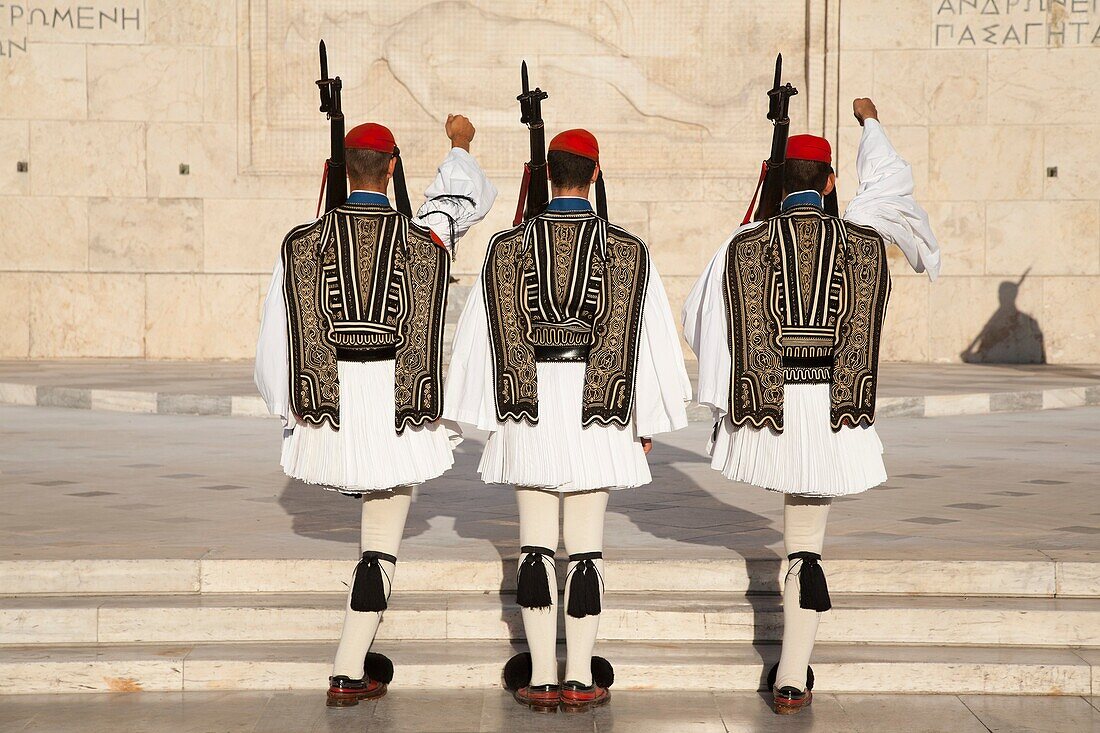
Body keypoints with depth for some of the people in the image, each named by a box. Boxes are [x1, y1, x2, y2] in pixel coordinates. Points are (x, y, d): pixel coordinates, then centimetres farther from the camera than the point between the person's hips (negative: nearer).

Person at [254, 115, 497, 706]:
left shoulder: (303, 242, -4)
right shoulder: (423, 236, -4)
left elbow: (276, 340, 0)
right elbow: (467, 196, 19)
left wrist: (286, 411, 15)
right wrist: (459, 145, 41)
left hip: (330, 408, 2)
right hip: (396, 410, -2)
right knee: (380, 546, 5)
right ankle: (349, 673, 7)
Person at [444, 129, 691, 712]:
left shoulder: (508, 247, 0)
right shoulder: (626, 250, -2)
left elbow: (479, 336, 2)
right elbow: (650, 339, -1)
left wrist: (487, 414, 10)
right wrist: (646, 422, 8)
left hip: (528, 408, 1)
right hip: (597, 410, -1)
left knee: (536, 545, 6)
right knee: (586, 547, 4)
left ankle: (541, 679, 8)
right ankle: (580, 680, 8)